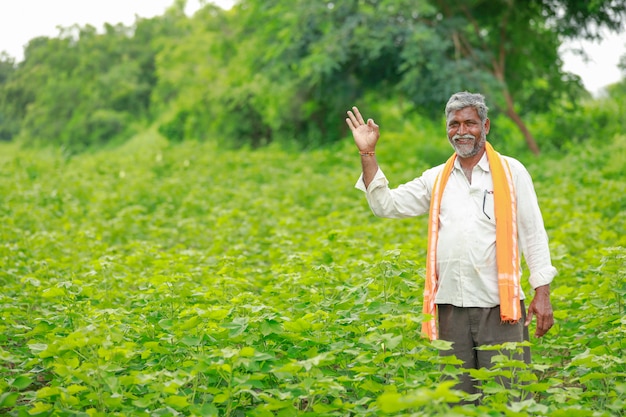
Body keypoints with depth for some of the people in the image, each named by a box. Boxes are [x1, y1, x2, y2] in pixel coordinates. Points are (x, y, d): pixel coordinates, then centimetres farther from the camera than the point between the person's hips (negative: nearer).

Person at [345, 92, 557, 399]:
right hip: (451, 306, 3)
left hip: (499, 307, -3)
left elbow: (533, 234, 2)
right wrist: (368, 154, 3)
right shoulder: (436, 179, 13)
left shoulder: (511, 172, 4)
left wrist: (542, 294, -4)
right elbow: (386, 205, 11)